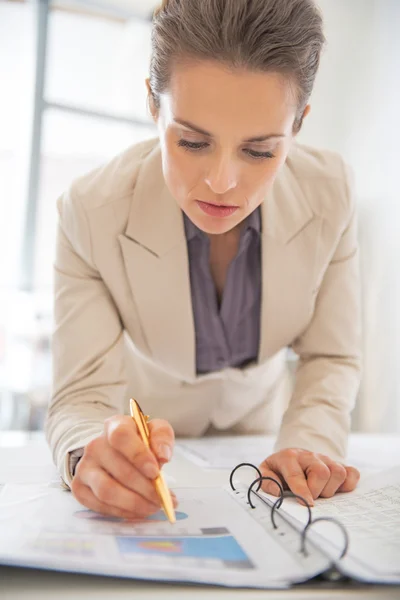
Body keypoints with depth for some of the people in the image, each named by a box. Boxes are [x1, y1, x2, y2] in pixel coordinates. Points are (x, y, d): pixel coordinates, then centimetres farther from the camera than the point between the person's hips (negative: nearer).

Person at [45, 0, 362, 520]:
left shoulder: (330, 193, -22)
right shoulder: (91, 213, -28)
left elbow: (332, 358, -13)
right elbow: (82, 395, -27)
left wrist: (311, 445, -31)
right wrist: (96, 452, -49)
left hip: (257, 415, 0)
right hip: (144, 428, 0)